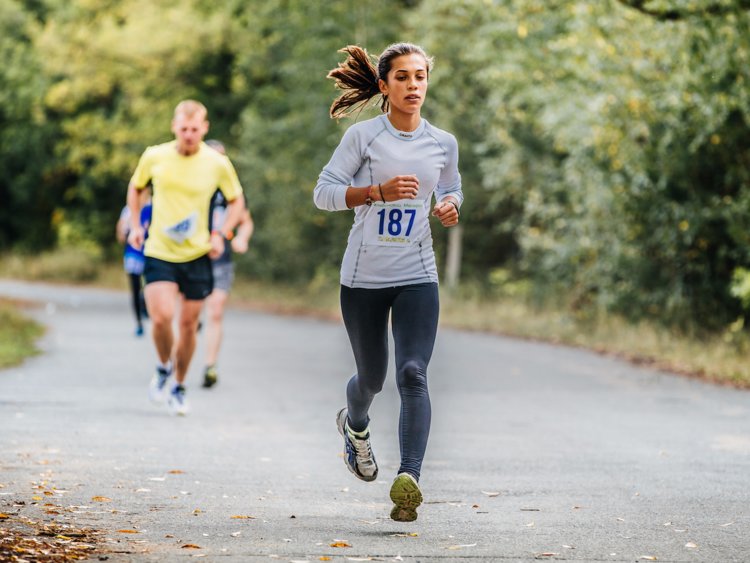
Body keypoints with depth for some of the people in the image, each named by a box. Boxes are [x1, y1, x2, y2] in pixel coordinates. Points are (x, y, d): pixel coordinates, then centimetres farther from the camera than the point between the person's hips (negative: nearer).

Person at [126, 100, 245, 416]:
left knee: (188, 324, 5)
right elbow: (135, 188, 17)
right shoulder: (154, 157, -3)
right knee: (161, 317, -18)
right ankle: (163, 367, 12)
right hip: (159, 252, -1)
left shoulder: (218, 164, -5)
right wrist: (135, 225, 6)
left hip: (197, 256, 1)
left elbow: (236, 201, 10)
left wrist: (221, 235, -4)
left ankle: (179, 387, 25)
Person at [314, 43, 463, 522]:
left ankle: (409, 479, -24)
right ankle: (356, 424, 50)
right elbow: (324, 192, -8)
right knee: (372, 377, 13)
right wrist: (379, 190, -21)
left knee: (413, 374, -17)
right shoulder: (363, 136, -6)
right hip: (364, 276, -1)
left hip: (417, 276, 1)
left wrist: (451, 207, -2)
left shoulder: (443, 143, 4)